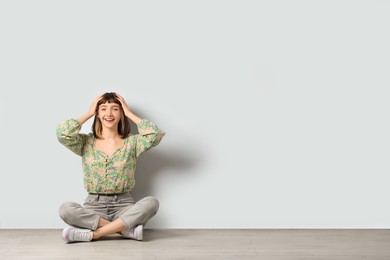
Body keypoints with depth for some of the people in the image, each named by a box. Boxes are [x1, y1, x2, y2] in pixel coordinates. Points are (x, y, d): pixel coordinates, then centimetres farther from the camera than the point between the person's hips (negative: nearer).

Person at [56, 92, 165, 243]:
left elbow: (155, 135, -15)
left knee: (151, 202, -30)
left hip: (123, 205, 0)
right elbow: (62, 133, -13)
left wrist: (130, 113, -3)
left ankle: (94, 233, -27)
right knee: (65, 209, -31)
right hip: (93, 206, 0)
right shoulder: (86, 142, 5)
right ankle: (127, 229, -25)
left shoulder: (132, 142, 4)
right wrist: (88, 114, 0)